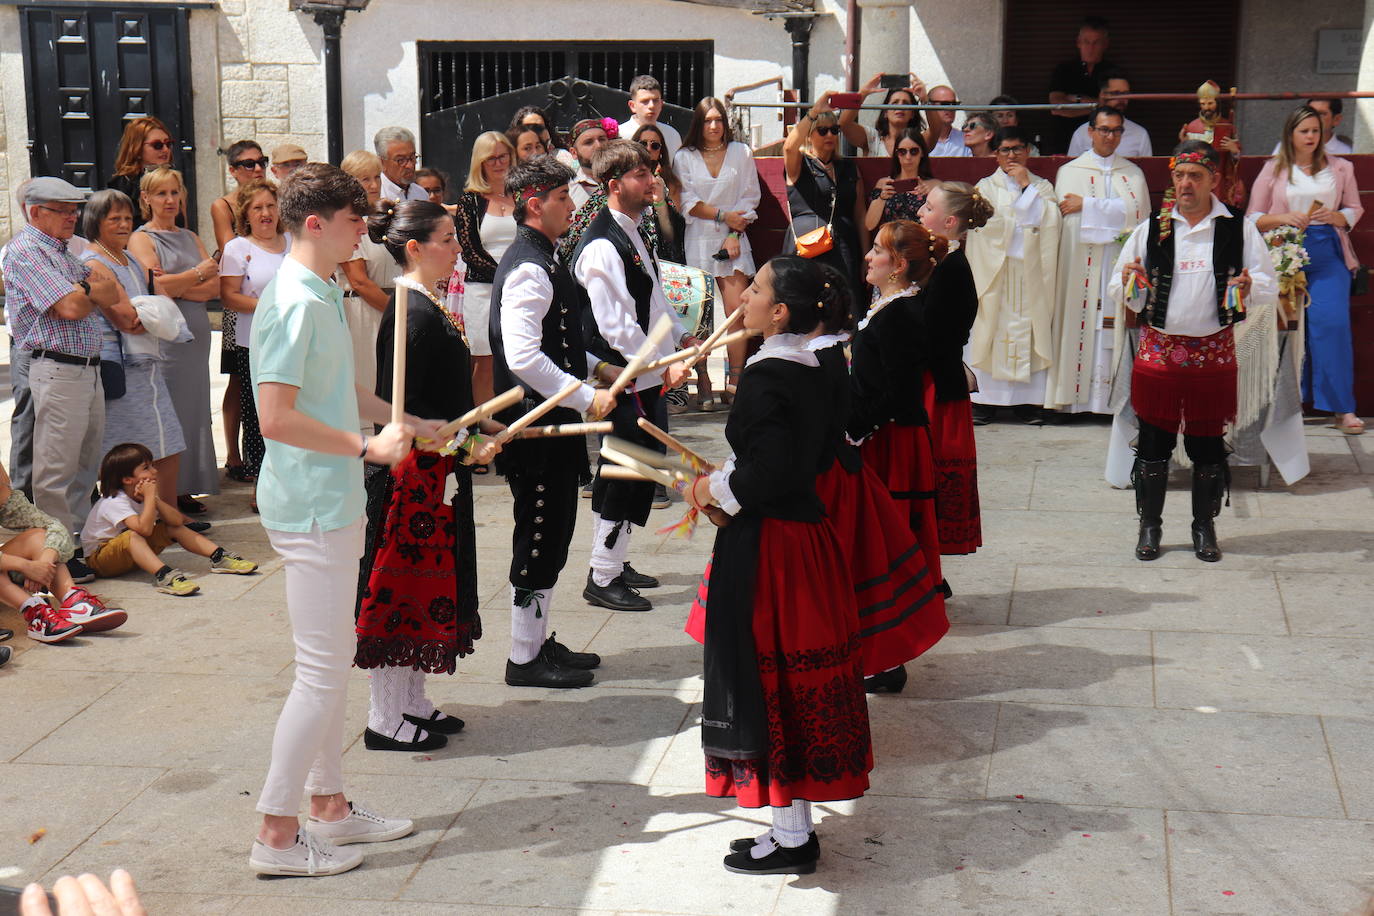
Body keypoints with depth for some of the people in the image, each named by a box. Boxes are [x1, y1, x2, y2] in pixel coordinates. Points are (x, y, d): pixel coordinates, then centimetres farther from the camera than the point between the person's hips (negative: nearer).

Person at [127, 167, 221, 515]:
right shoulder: (141, 239, 1)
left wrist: (179, 288, -9)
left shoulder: (191, 238, 19)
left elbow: (215, 286, 7)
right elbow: (155, 286, -14)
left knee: (194, 407, 6)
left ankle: (186, 489, 12)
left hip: (196, 333, 6)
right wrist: (197, 275, -6)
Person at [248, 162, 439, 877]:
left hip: (332, 502, 10)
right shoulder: (294, 303, -20)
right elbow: (276, 417, -27)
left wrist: (400, 421, 20)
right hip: (312, 507, -10)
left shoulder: (323, 295, 12)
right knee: (323, 668, -5)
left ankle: (330, 805, 28)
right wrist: (368, 446, -20)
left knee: (332, 660, 17)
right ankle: (277, 835, 5)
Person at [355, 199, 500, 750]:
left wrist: (479, 423, 17)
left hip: (434, 471, 10)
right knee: (402, 583, -1)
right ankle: (387, 718, 9)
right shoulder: (414, 312, -19)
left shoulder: (426, 306, 11)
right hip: (414, 472, -10)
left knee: (427, 579, 16)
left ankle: (410, 702, 27)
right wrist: (467, 443, -21)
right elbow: (399, 406, -23)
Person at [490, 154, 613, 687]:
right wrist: (586, 397, -23)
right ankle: (525, 658, 8)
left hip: (552, 422, 10)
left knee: (551, 536, 17)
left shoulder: (541, 262, 14)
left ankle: (538, 640, 28)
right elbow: (524, 358, -28)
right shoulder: (529, 269, -19)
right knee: (539, 538, -2)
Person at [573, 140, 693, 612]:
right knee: (626, 474, -4)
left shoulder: (632, 233, 13)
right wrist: (663, 366, -20)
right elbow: (616, 326, -24)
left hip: (648, 378, 10)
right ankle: (603, 579, 7)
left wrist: (683, 337, 14)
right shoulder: (602, 247, -20)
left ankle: (616, 564, 29)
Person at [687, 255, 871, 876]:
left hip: (766, 547, -9)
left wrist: (717, 490, -7)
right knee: (799, 683, 15)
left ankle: (790, 839, 12)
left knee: (768, 683, 2)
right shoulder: (813, 371, 8)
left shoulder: (765, 375, -19)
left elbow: (769, 472, -25)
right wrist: (728, 483, 11)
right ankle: (798, 827, 26)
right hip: (806, 530, 9)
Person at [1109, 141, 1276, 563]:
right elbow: (1119, 290, 8)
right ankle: (1149, 525, 18)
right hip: (1158, 349, 1)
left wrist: (1249, 286, -20)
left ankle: (1204, 527, 22)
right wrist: (1127, 283, -15)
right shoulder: (1150, 229, 4)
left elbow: (1269, 286, 2)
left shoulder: (1239, 229, 2)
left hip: (1213, 351, 0)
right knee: (1154, 441, 4)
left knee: (1207, 442, 7)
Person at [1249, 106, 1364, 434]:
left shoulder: (1339, 168, 11)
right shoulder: (1274, 170, 9)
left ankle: (1342, 407, -9)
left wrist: (1335, 217, -6)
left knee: (1332, 321, -14)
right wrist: (1284, 217, -10)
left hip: (1328, 252, 0)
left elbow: (1355, 210, 16)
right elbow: (1254, 217, 8)